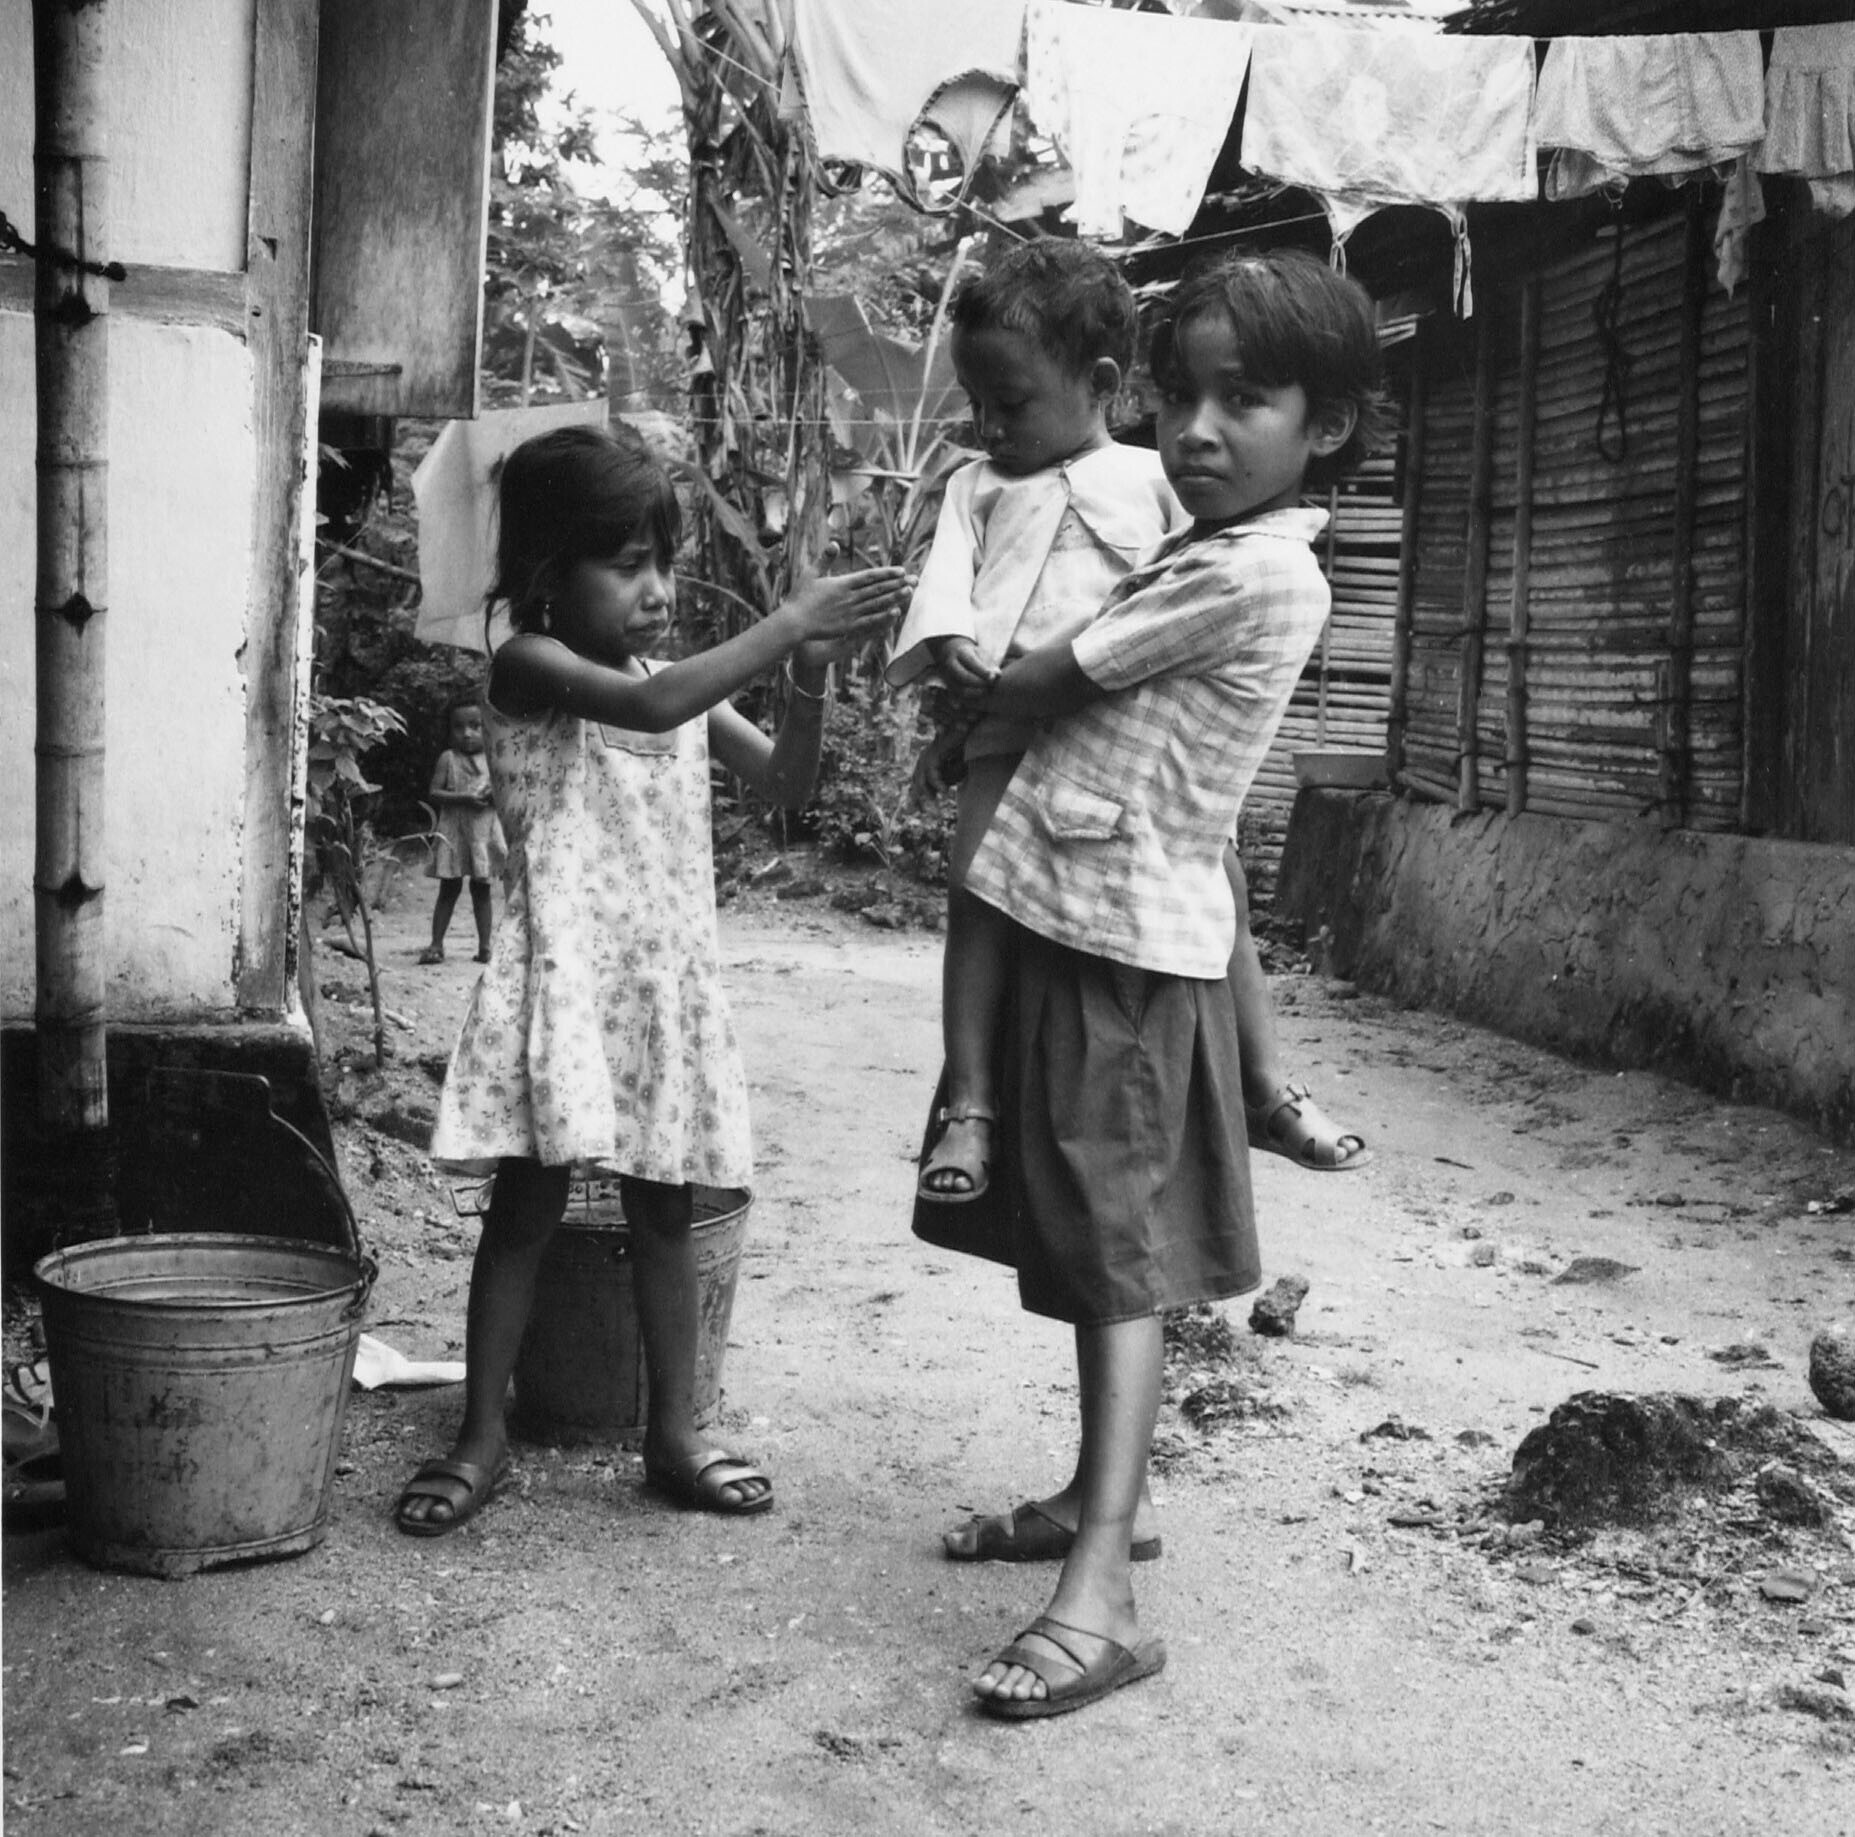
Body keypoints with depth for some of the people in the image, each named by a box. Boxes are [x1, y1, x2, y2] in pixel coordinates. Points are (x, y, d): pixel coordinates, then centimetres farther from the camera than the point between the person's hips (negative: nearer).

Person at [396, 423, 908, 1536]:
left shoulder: (686, 687, 11)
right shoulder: (530, 668, -8)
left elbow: (786, 784, 9)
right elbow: (646, 706, -27)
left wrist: (811, 681, -9)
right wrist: (788, 624, -27)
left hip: (670, 978, 6)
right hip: (567, 973, -6)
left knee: (665, 1209, 11)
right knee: (528, 1203, 1)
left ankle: (675, 1435, 22)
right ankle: (483, 1438, 14)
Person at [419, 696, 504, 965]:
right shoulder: (448, 758, 0)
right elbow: (433, 794, -6)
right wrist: (463, 798, -19)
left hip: (483, 831, 2)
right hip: (453, 832, -2)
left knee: (481, 888, 6)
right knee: (449, 888, 0)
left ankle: (485, 946, 10)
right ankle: (436, 945, 2)